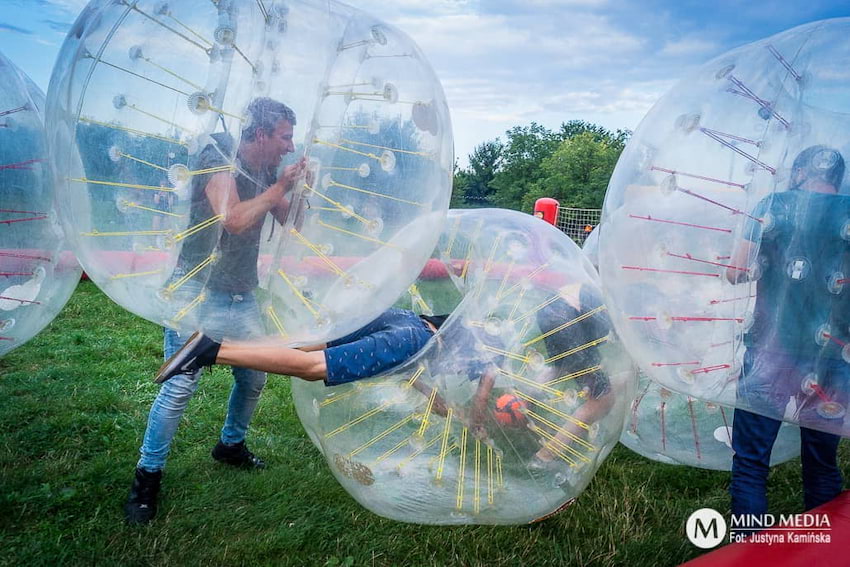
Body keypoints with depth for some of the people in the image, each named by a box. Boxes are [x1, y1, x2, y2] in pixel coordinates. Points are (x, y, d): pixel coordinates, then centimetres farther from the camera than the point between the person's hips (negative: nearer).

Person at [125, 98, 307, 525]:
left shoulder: (267, 172, 7)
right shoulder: (218, 157, -12)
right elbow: (234, 220, -26)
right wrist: (279, 187, -16)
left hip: (242, 297, 7)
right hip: (199, 293, -7)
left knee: (254, 377, 11)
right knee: (180, 386, -9)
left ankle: (231, 445, 35)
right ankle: (148, 474, 7)